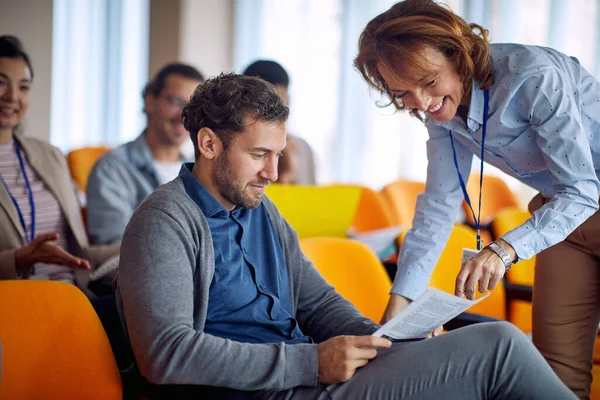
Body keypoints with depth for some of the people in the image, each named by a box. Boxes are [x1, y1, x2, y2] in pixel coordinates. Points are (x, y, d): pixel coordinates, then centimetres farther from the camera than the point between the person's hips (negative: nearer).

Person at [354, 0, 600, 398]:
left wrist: (506, 248, -44)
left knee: (565, 365, -4)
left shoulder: (534, 76, -30)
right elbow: (438, 207, -8)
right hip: (558, 207, 6)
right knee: (556, 363, 5)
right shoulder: (443, 110, -8)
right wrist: (399, 301, -17)